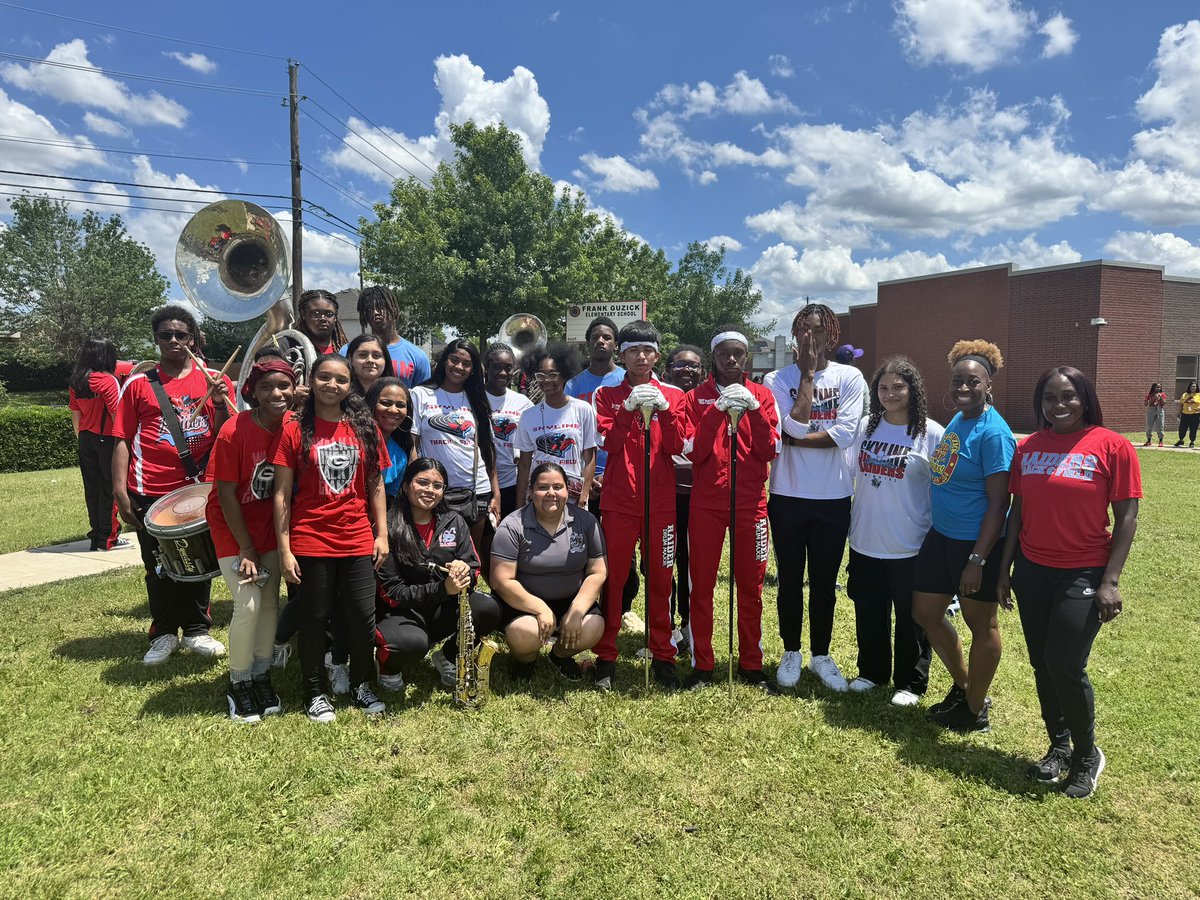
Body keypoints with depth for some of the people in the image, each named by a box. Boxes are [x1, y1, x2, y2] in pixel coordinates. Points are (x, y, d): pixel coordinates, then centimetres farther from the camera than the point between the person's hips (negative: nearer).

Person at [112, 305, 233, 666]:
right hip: (151, 492, 0)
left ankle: (197, 630, 24)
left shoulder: (214, 380, 5)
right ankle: (164, 633, 24)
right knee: (159, 566, 9)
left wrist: (220, 404, -15)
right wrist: (120, 489, -5)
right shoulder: (138, 384, 4)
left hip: (201, 488, 1)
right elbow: (122, 440, 2)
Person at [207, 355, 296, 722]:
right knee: (249, 603, -9)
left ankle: (261, 676, 24)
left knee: (270, 601, 7)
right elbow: (226, 494, -16)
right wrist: (246, 550, -13)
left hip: (269, 526, 4)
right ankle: (239, 683, 10)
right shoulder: (235, 431, -22)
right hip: (232, 528, -4)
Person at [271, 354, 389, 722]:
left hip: (357, 541, 2)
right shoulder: (295, 429, -4)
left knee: (363, 616, 6)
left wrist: (382, 533, 4)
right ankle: (316, 693, 26)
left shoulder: (365, 428, 5)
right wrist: (284, 550, -8)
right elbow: (282, 493, -4)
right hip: (310, 543, -2)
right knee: (314, 618, 9)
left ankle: (361, 685, 27)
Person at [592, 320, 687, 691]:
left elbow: (677, 446, -2)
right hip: (618, 500, 0)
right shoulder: (606, 395, 6)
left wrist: (664, 408, -14)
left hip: (661, 501, 1)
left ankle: (663, 656, 18)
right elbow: (608, 442, -7)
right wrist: (629, 407, -18)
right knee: (612, 577, 3)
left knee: (660, 579, 6)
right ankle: (606, 657, 14)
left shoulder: (673, 394, 8)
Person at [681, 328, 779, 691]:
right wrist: (717, 410, -16)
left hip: (750, 501, 1)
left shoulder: (762, 395, 6)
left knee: (751, 585, 6)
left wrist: (753, 409, -14)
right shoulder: (697, 397, 4)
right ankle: (702, 664, 13)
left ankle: (751, 663, 19)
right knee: (701, 584, 2)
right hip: (705, 501, 0)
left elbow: (770, 450, -3)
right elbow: (694, 451, -6)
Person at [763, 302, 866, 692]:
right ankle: (791, 652, 29)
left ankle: (821, 655, 28)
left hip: (834, 497, 1)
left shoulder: (850, 378, 0)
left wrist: (793, 440, -14)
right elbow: (795, 427, -18)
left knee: (825, 583, 12)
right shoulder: (777, 379, -2)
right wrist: (808, 373, -12)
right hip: (787, 495, 0)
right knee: (790, 581, 11)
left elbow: (844, 433, -12)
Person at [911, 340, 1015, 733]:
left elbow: (998, 503, -20)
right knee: (925, 612, 15)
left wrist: (977, 560, -22)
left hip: (977, 542, -8)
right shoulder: (956, 421, 7)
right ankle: (962, 685, 37)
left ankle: (975, 709, 28)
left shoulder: (993, 432, -18)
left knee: (980, 623, 9)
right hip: (942, 536, 9)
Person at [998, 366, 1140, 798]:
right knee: (1042, 665, 12)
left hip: (1083, 575, -4)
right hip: (1032, 571, 4)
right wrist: (1005, 570, 9)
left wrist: (1111, 581, -12)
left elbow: (1126, 517, -7)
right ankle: (1059, 747, 32)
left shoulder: (1112, 446, -8)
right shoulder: (1027, 447, 4)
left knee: (1065, 666, -5)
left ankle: (1087, 754, 21)